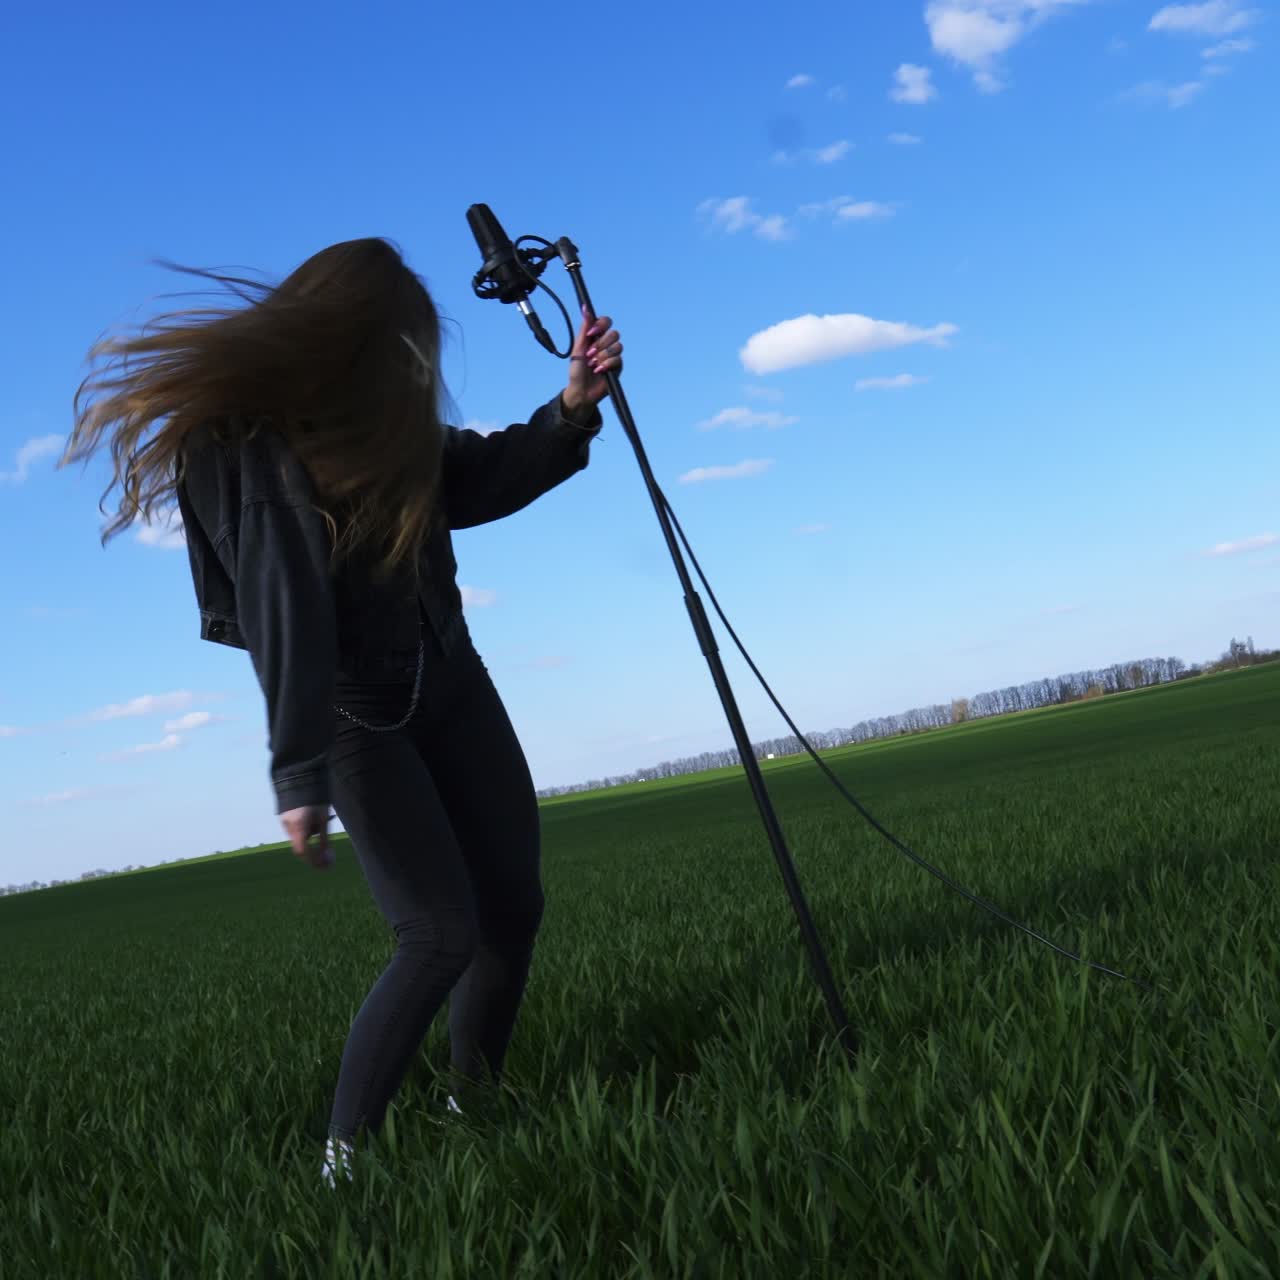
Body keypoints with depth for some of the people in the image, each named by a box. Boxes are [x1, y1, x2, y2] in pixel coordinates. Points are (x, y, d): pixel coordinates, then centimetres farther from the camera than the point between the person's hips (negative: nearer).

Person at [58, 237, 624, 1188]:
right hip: (357, 716, -7)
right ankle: (344, 1154, 0)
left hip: (450, 683, 7)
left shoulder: (387, 413, -2)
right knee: (442, 933, -14)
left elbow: (485, 478, 10)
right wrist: (300, 772, -36)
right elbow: (283, 613, -30)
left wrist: (572, 407, -7)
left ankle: (475, 1105, 24)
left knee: (515, 903, 6)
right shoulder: (241, 445, -21)